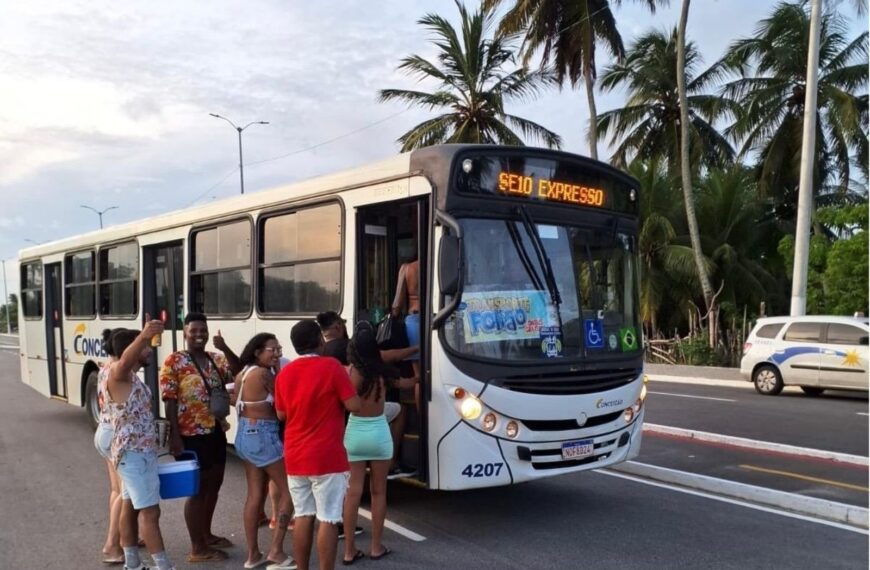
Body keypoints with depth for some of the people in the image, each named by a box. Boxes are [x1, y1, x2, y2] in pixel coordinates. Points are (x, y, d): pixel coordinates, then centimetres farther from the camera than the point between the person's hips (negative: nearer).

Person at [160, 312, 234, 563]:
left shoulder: (217, 359, 8)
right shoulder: (174, 361, -10)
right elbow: (169, 402, -13)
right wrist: (175, 436, -18)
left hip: (216, 432, 7)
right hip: (192, 436, -7)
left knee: (213, 485, 18)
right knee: (196, 489, 1)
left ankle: (206, 535, 36)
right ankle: (197, 549, 13)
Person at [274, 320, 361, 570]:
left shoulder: (284, 373, 6)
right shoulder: (331, 367, -11)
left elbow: (281, 414, 14)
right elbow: (354, 405, -12)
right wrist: (344, 383, 5)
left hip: (294, 457, 6)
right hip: (326, 457, -6)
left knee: (303, 516, 14)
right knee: (328, 519, 0)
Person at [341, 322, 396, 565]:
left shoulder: (349, 372, -9)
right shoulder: (381, 372, -6)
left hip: (354, 434, 0)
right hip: (379, 433, 0)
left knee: (353, 492, 7)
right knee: (378, 492, 12)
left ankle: (349, 550, 12)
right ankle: (376, 547, 20)